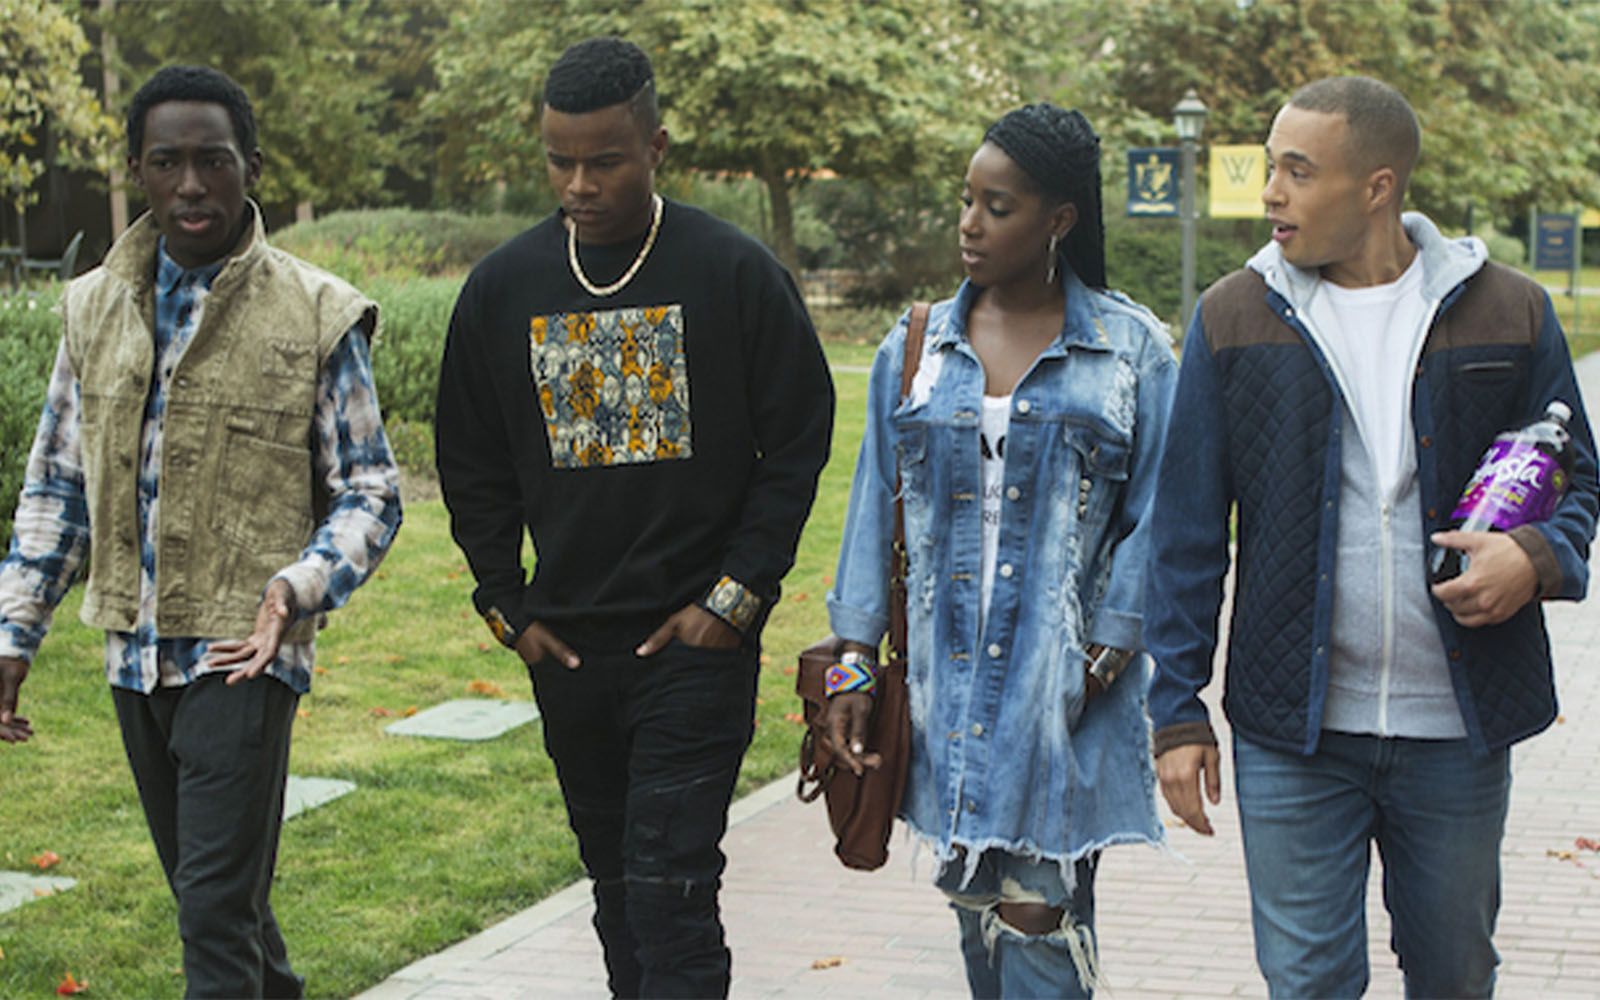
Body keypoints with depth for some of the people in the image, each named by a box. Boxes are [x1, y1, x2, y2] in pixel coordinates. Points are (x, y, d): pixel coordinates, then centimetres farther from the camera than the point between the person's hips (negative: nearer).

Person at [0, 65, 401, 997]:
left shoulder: (316, 316, -5)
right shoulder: (95, 307, 8)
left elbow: (371, 493, -3)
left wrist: (300, 587, -21)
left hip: (242, 652, -5)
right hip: (137, 652, 5)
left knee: (217, 904, -9)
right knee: (204, 891, 17)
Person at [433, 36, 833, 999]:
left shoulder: (736, 273, -7)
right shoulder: (503, 287, 3)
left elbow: (798, 444, -2)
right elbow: (472, 466, 12)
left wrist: (737, 595, -8)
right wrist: (509, 607, 6)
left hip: (697, 641, -4)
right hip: (567, 648, 4)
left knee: (672, 891, -10)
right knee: (619, 889, 15)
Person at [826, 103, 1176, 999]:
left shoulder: (1133, 349, 0)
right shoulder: (916, 347, 8)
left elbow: (1150, 518, -1)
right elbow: (877, 507, 10)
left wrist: (1101, 663, -9)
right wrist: (856, 663, 4)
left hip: (1063, 688, -3)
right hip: (948, 680, 4)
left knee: (1036, 914, -6)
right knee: (977, 904, 10)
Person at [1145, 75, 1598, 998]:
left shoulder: (1508, 313, 0)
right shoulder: (1236, 318, 0)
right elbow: (1188, 531, 2)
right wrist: (1178, 711, -2)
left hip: (1460, 726, 1)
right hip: (1293, 729, -1)